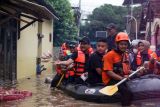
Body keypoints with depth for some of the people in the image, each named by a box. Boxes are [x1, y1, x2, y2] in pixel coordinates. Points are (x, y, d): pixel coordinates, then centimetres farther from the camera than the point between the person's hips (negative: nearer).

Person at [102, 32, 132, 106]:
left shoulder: (126, 55, 13)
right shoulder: (110, 54, -10)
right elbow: (109, 72, -16)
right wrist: (121, 78, -25)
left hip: (123, 79, 7)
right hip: (110, 80, -7)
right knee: (127, 92, -28)